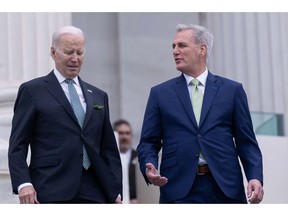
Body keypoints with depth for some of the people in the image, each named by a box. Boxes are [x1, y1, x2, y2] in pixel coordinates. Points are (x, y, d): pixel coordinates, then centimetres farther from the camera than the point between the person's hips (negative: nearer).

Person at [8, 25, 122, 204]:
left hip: (93, 193, 4)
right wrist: (23, 184, -13)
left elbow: (109, 149, 19)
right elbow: (17, 145, 1)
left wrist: (116, 193, 11)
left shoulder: (98, 96, 19)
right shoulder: (33, 91, 5)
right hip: (51, 193, -4)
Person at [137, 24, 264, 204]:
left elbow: (246, 142, 8)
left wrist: (255, 177, -7)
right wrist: (150, 168, -12)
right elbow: (148, 142, 9)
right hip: (179, 192, 0)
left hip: (226, 188, 0)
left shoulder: (232, 90, 11)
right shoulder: (160, 93, 12)